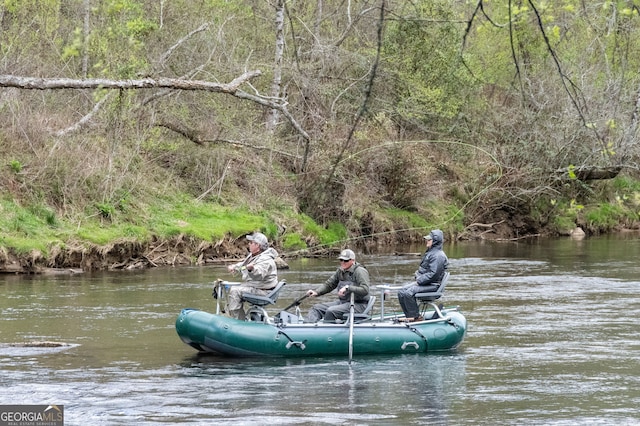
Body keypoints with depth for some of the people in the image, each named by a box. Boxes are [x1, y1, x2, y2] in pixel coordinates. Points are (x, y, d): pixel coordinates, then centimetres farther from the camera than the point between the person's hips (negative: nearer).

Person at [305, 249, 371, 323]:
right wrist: (316, 292, -5)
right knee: (316, 308, -2)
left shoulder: (360, 271, -13)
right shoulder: (340, 271, 10)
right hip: (342, 302, 9)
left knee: (331, 311, -31)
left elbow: (365, 290, -25)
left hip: (358, 305, -9)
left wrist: (347, 288, -33)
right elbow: (328, 285, 13)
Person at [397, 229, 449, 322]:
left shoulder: (438, 255, -16)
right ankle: (409, 316, 4)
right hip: (422, 282, 11)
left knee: (408, 293, -28)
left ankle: (416, 317, -16)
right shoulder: (430, 252, 18)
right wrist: (417, 279, 7)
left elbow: (433, 274, -23)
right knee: (401, 292, 3)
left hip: (432, 285, -11)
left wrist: (419, 281, -18)